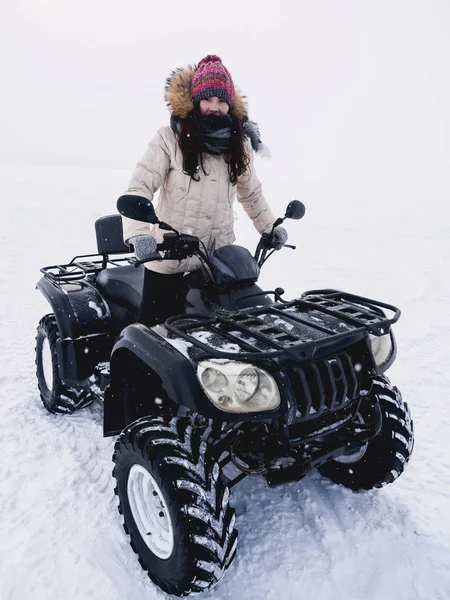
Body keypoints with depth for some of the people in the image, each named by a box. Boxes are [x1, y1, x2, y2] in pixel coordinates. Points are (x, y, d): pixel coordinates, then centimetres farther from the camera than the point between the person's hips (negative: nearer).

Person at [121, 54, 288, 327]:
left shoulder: (239, 143, 7)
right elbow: (139, 187, -15)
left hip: (219, 259, 4)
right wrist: (139, 233, -30)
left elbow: (252, 192, 21)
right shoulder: (170, 138, -9)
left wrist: (270, 227, 18)